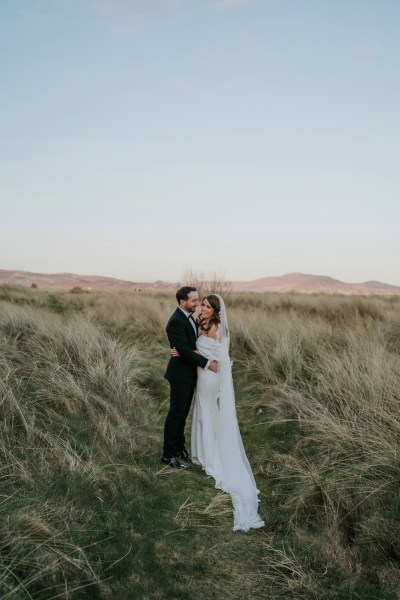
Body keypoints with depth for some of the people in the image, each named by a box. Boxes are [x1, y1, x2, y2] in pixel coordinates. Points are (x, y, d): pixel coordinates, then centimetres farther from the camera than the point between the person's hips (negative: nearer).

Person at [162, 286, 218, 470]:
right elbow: (184, 350, -25)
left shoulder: (188, 317, 9)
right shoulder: (176, 321, -21)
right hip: (180, 374, -9)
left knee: (183, 412, 17)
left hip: (189, 373, 9)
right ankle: (168, 454, 11)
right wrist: (207, 363, -22)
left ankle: (179, 446, 31)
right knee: (176, 413, 0)